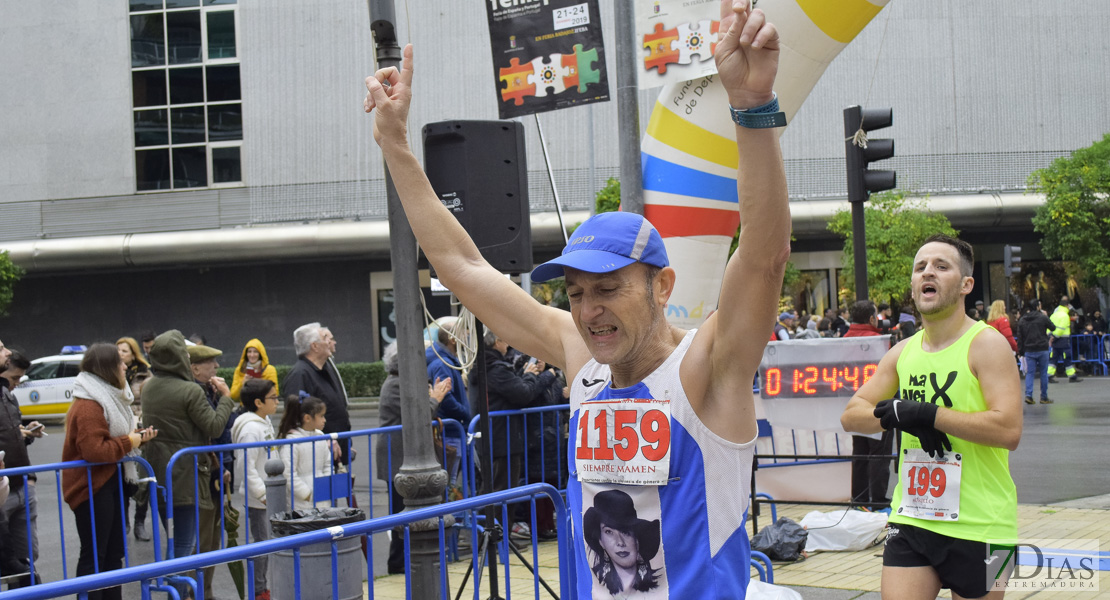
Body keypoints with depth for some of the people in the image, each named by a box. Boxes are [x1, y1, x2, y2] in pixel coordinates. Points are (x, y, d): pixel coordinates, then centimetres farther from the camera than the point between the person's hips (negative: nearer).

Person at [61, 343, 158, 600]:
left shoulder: (110, 398, 14)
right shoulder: (88, 405, -20)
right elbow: (94, 450, -30)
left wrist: (138, 435, 6)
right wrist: (129, 441, -20)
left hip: (111, 483, 10)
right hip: (91, 489, -10)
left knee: (113, 554, 16)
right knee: (93, 557, -6)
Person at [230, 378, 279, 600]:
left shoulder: (265, 423, 12)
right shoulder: (251, 428, -20)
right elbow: (246, 468, -23)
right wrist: (263, 495, -21)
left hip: (267, 495, 10)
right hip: (257, 498, -10)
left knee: (265, 542, 15)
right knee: (262, 542, -3)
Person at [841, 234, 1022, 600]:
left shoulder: (985, 344, -9)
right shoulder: (903, 352, 8)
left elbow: (1009, 429, -21)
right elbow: (851, 415, 10)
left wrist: (927, 414, -21)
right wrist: (898, 416, -10)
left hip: (978, 527, -4)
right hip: (911, 520, 5)